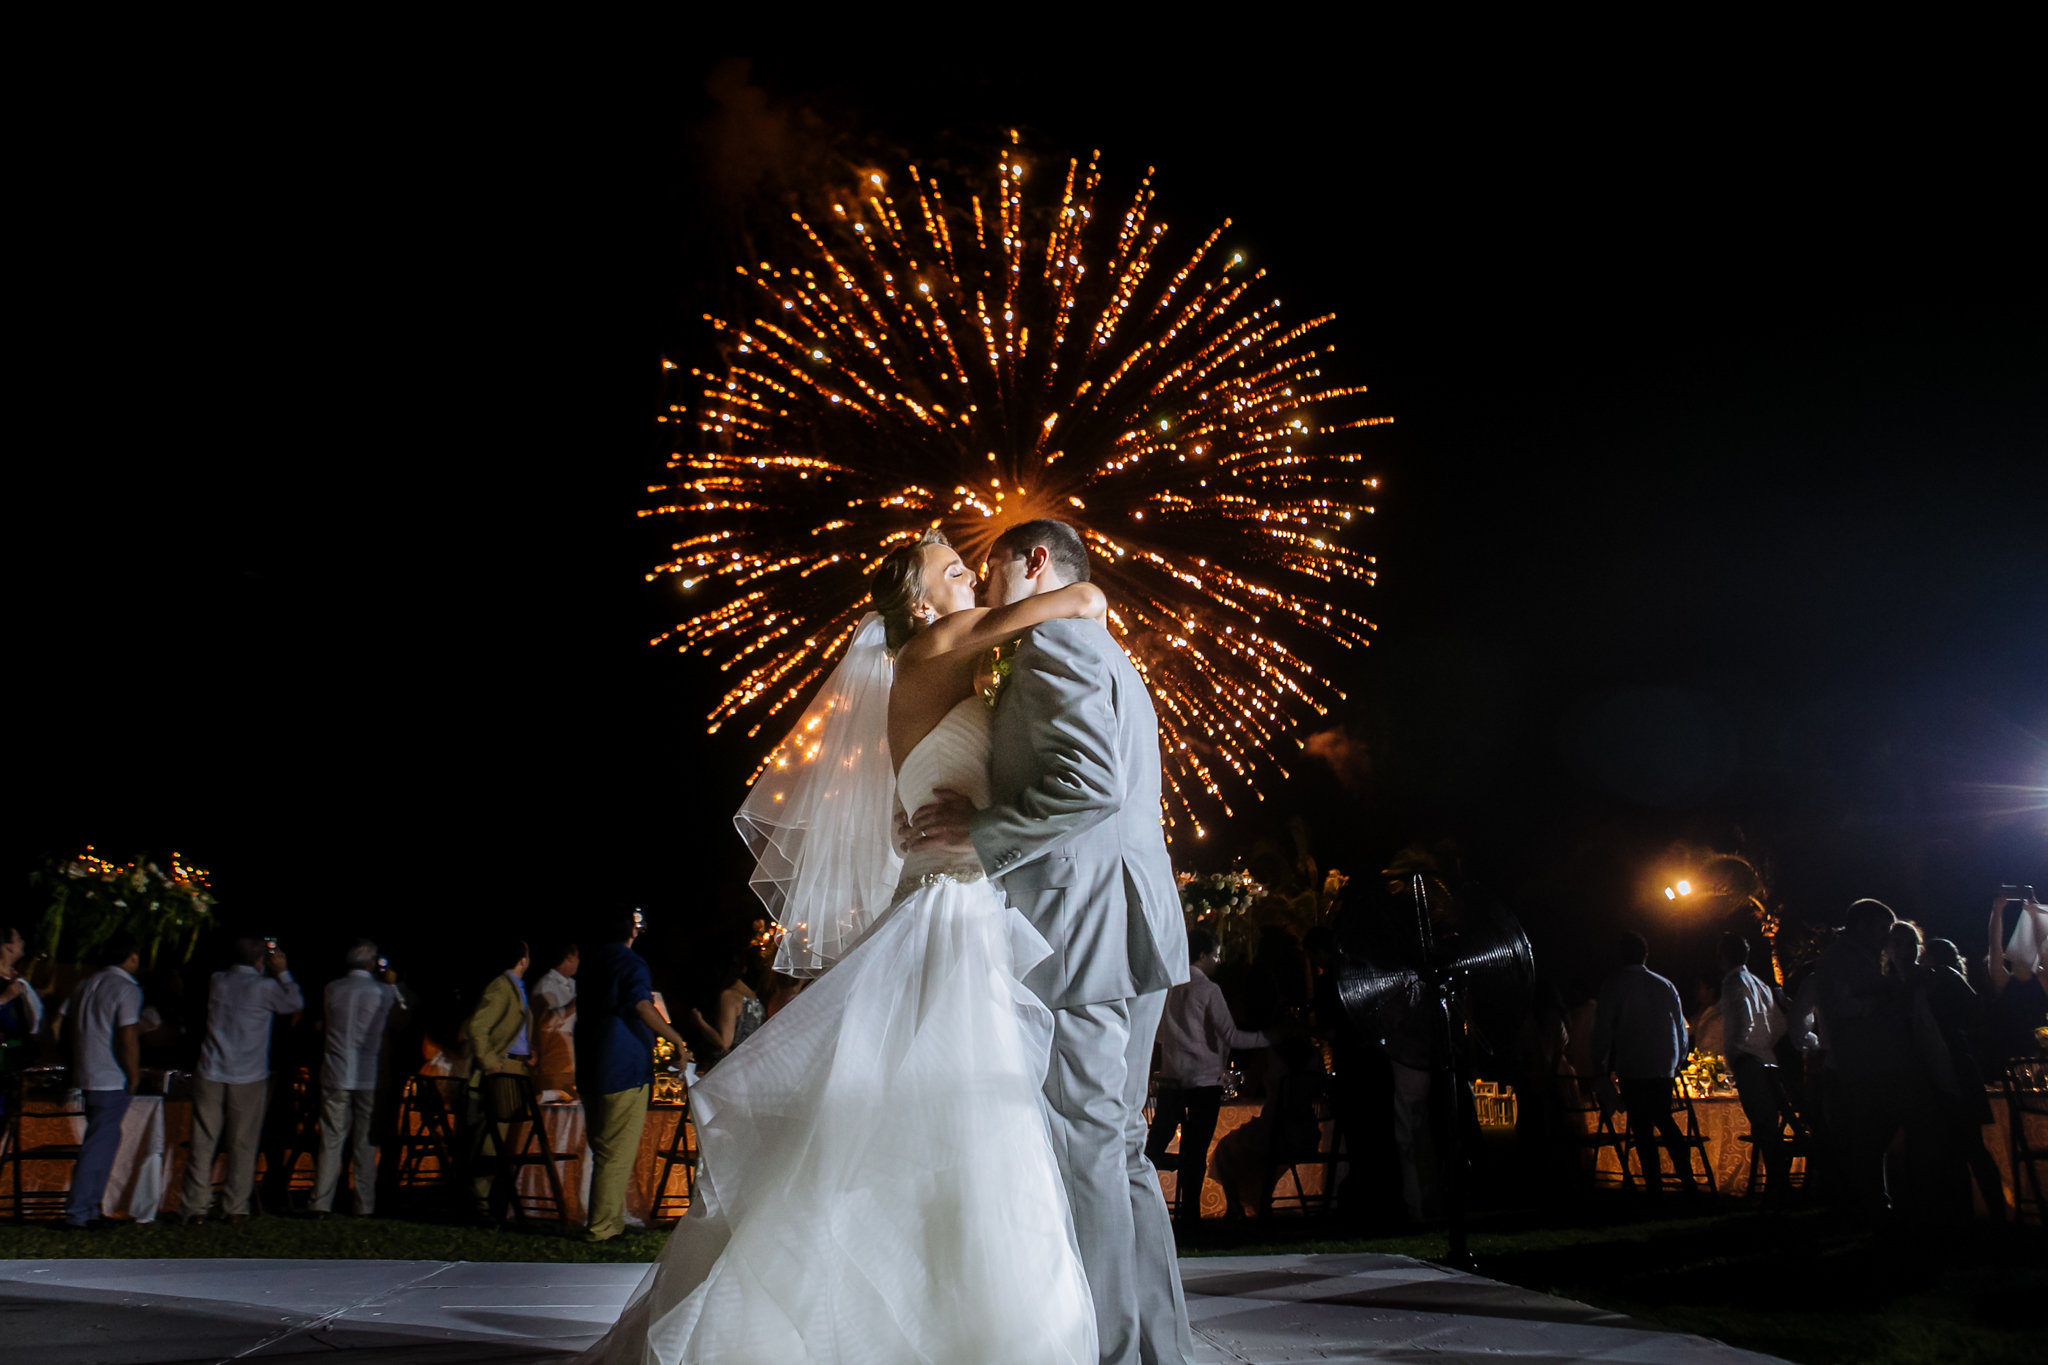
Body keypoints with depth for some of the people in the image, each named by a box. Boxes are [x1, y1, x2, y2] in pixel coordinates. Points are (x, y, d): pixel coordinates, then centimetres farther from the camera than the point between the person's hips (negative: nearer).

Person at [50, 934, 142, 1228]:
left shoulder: (86, 985, 11)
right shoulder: (127, 989, -14)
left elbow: (57, 1025, 14)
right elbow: (128, 1038, -20)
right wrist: (134, 1074, -10)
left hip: (85, 1077, 8)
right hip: (111, 1081, -8)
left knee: (104, 1141, 17)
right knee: (98, 1147, -2)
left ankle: (89, 1210, 21)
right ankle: (76, 1215, 1)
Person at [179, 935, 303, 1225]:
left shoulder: (218, 980, 4)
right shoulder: (264, 987, -11)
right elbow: (297, 1003, 2)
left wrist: (270, 972, 19)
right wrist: (283, 972, 5)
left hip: (211, 1075, 3)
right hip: (249, 1079, -3)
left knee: (203, 1143, 7)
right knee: (243, 1146, 6)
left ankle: (195, 1208, 9)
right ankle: (236, 1209, 9)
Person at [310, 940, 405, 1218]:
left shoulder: (332, 988, 2)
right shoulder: (383, 991, -5)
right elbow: (402, 1013, 10)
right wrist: (392, 984, 20)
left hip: (335, 1075, 2)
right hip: (368, 1077, -2)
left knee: (331, 1142, 4)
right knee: (365, 1143, 5)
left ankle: (321, 1204, 0)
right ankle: (364, 1206, 7)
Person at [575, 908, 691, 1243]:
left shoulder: (592, 964, 15)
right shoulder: (631, 963, -9)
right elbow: (642, 1007, -23)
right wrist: (678, 1041, -21)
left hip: (592, 1069, 8)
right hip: (625, 1068, -8)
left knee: (604, 1149, 16)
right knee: (619, 1152, -2)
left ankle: (605, 1221, 21)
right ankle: (602, 1226, -1)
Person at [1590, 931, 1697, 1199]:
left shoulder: (1613, 986, -3)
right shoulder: (1664, 986, 10)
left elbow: (1603, 1029, -5)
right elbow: (1680, 1028, 14)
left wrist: (1600, 1065, 3)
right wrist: (1678, 1061, 25)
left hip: (1631, 1068, -4)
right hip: (1663, 1066, 4)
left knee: (1641, 1126, 0)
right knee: (1664, 1118, 15)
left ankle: (1654, 1183, -2)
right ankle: (1687, 1179, 7)